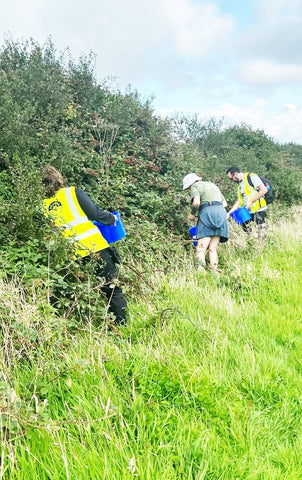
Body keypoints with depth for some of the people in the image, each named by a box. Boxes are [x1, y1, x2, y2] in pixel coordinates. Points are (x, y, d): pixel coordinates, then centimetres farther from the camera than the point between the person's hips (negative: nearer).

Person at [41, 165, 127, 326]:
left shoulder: (44, 206, 7)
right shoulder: (73, 193, -3)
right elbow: (95, 213, -6)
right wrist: (112, 218, 12)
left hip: (74, 257, 4)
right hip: (96, 248, -3)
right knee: (112, 288, 7)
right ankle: (121, 325, 8)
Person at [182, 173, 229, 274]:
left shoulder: (195, 186, 7)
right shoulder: (212, 185, 30)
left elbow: (196, 202, -11)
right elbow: (225, 203, 24)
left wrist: (192, 214, 4)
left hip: (208, 212, -7)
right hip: (221, 212, 7)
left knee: (201, 248, -10)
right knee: (213, 248, 7)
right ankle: (214, 273, 1)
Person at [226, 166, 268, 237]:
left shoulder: (252, 177, -5)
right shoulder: (240, 184, 19)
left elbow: (264, 190, -13)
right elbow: (239, 201, 18)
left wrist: (251, 201, -16)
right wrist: (229, 213, 9)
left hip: (259, 211, -8)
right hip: (247, 212, 8)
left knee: (261, 235, -8)